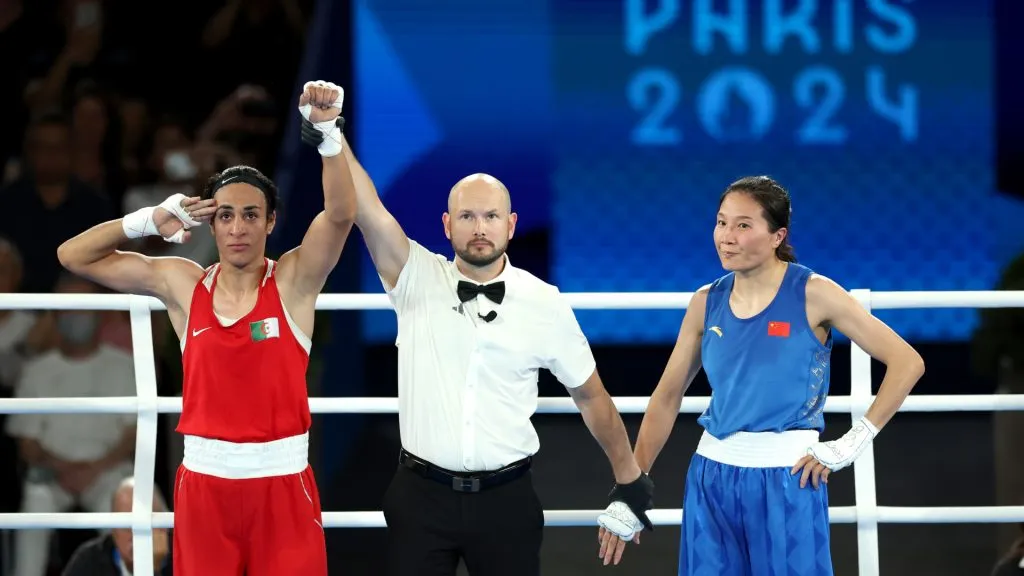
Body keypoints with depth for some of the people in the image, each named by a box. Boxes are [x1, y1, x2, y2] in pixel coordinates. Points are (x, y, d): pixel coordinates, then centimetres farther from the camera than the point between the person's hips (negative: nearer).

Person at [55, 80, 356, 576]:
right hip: (205, 482, 2)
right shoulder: (181, 284, 3)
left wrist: (328, 130, -32)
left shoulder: (294, 280, -3)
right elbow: (73, 256, 5)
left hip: (282, 483, -2)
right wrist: (149, 222, -7)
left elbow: (340, 215, -19)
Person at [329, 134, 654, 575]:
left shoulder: (544, 304, 0)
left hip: (506, 499, 0)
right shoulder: (417, 281, -2)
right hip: (421, 495, 0)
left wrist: (629, 478, 16)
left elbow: (590, 395, 11)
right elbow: (368, 211, -16)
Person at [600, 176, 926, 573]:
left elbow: (907, 363, -9)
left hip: (787, 478, -4)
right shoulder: (707, 303, 4)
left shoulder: (813, 295, -8)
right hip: (712, 479, 4)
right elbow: (667, 397, 12)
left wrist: (849, 446, -10)